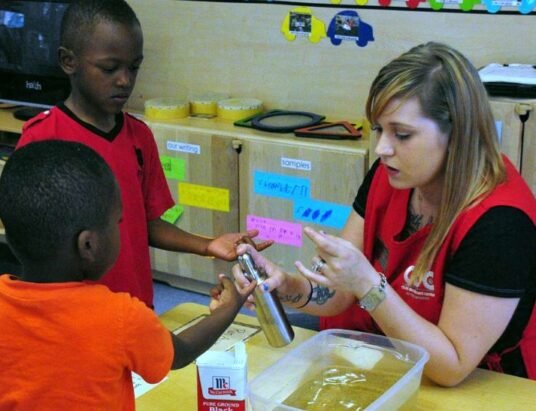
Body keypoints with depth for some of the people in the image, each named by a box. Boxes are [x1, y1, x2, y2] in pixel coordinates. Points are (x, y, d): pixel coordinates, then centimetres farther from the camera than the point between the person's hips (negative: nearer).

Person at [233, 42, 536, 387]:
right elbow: (340, 295, -1)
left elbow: (453, 367, -22)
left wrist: (367, 285, -31)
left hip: (469, 389, -5)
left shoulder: (497, 220, -25)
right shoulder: (391, 174, -6)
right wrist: (289, 287, -21)